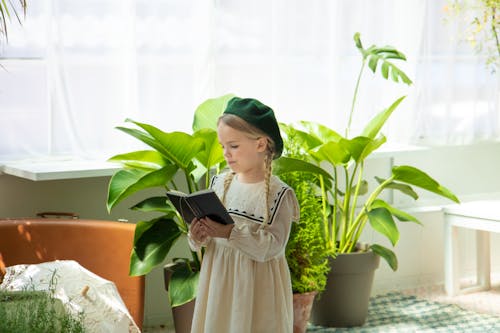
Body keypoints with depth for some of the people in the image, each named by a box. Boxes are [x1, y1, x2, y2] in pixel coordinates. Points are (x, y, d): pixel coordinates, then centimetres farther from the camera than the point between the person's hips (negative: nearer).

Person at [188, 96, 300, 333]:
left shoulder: (278, 193, -11)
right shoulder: (219, 183, 5)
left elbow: (273, 246, -19)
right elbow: (204, 242, 10)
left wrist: (231, 233, -26)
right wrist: (197, 238, -13)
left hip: (257, 286, -5)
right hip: (219, 280, 5)